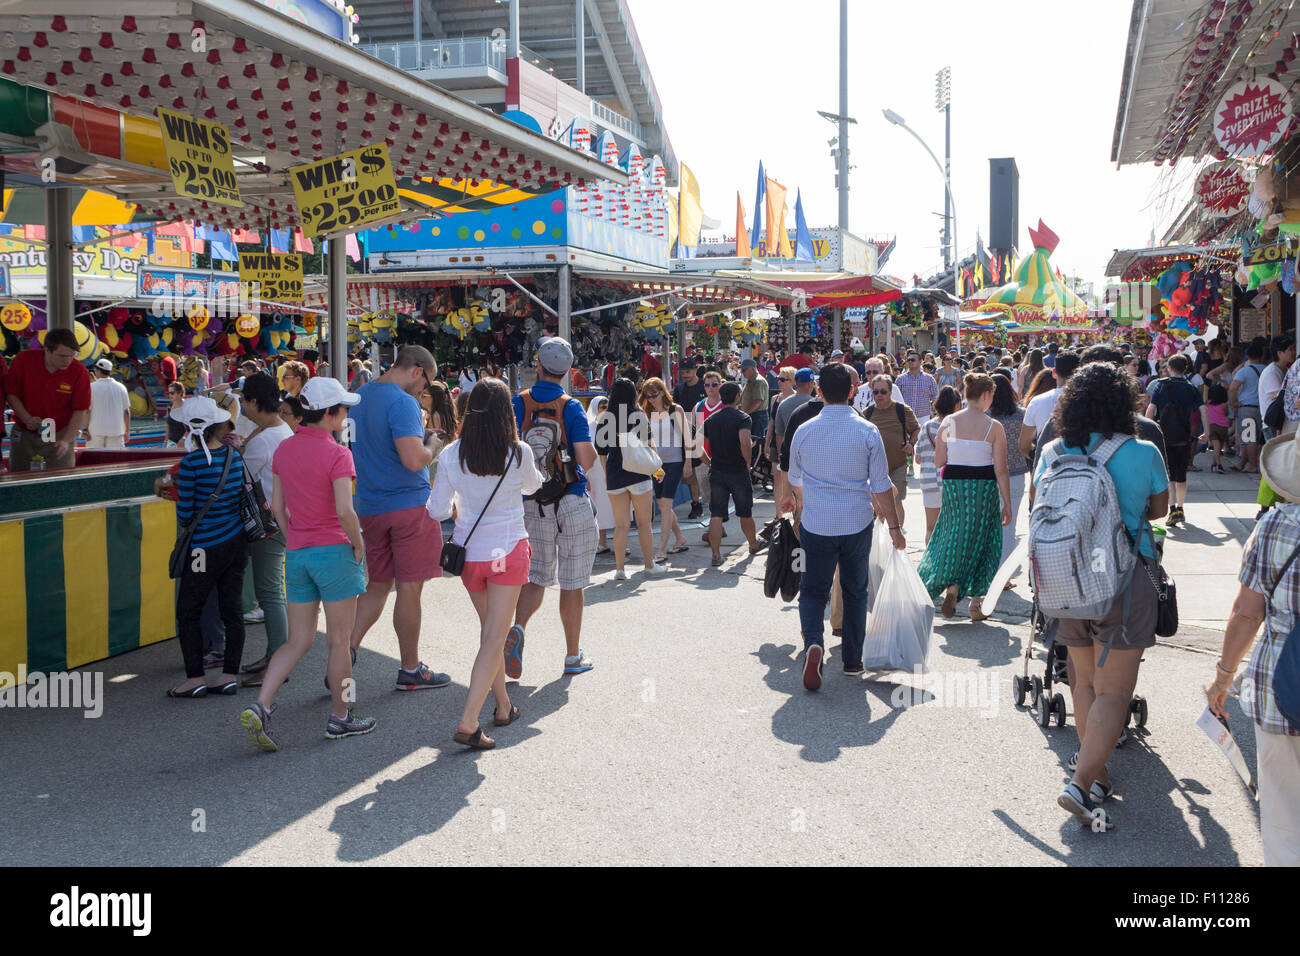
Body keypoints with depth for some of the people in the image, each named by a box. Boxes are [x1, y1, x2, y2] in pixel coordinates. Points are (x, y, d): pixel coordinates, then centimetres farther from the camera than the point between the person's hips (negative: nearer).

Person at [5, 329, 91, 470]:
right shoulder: (23, 360, -9)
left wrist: (66, 440, -20)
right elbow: (11, 393, 1)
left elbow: (80, 410, -10)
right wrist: (27, 419, -13)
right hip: (24, 434, 2)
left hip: (60, 436, -2)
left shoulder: (79, 372, -12)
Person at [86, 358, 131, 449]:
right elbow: (126, 411, 7)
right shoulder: (121, 387, 6)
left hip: (96, 430, -2)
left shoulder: (92, 387, -3)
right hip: (116, 430, 2)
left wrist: (86, 429, -1)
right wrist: (127, 430, 13)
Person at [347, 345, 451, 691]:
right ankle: (410, 670, 12)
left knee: (379, 584, 15)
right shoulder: (403, 403, -17)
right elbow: (414, 460, -26)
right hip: (410, 505, -7)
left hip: (369, 506, 8)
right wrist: (433, 444, -6)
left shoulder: (358, 398, 11)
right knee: (410, 587, 3)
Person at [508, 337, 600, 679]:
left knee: (536, 577, 14)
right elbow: (587, 460, -17)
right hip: (572, 504, -3)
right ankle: (573, 656, 16)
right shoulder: (571, 407, -10)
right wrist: (593, 449, 5)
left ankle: (517, 628, -13)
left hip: (532, 505, 3)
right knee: (571, 585, 7)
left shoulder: (519, 403, -3)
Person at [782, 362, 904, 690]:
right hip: (857, 524, 0)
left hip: (816, 525, 0)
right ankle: (852, 660, 22)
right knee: (855, 592, 16)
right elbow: (881, 486, -4)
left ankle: (813, 641, -20)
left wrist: (798, 502, 37)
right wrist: (893, 526, 6)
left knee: (813, 590, 8)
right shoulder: (867, 431, -6)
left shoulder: (804, 431, -2)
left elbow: (795, 481, 15)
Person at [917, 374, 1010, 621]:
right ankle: (977, 602, 14)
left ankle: (951, 584, -7)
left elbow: (938, 462, -1)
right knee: (981, 540, 11)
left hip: (953, 485, 2)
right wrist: (1007, 504, -3)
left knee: (954, 535, 16)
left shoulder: (948, 422, -2)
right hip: (984, 488, -2)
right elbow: (1000, 469, -10)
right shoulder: (993, 427, -9)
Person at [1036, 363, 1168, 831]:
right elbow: (1159, 508, 7)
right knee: (1113, 691, 0)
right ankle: (1082, 783, -11)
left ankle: (1096, 773, 28)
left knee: (1084, 682, 18)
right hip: (1124, 581, -4)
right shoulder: (1144, 453, -10)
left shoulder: (1054, 453, -3)